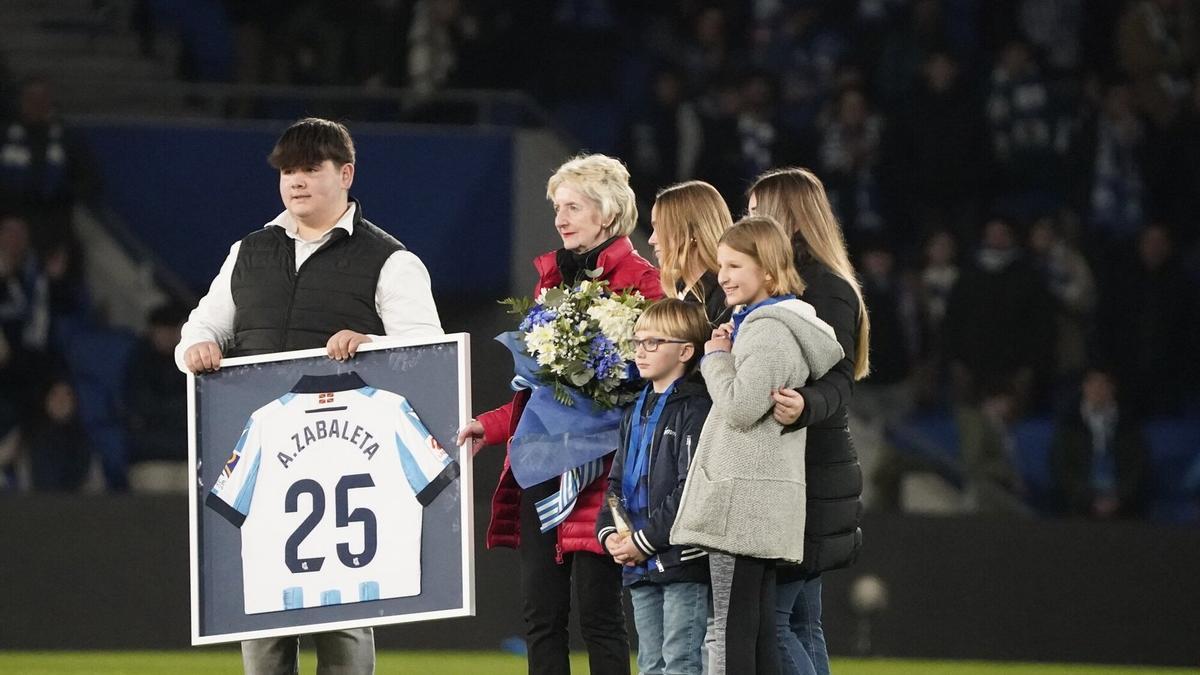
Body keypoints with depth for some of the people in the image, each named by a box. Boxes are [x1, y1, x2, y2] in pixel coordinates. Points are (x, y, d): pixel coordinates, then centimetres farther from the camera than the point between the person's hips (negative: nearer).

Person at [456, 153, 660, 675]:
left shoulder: (638, 281, -5)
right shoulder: (551, 278, 18)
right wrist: (488, 427, 12)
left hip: (598, 472, -7)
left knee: (597, 614, -6)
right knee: (540, 615, 5)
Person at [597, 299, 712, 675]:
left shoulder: (695, 409, -10)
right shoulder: (636, 413, 18)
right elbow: (617, 481, 21)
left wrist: (645, 541, -16)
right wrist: (609, 533, 2)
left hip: (683, 560, -9)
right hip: (641, 571, 9)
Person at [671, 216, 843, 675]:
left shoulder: (768, 331, -13)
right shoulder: (758, 322, 20)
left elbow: (740, 407, -20)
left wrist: (716, 358, -7)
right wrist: (722, 356, 13)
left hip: (743, 499, -11)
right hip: (760, 504, 11)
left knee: (730, 629, -10)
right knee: (758, 629, 9)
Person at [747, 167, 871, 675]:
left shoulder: (828, 289, -11)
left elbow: (838, 382, -22)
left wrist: (806, 406, -42)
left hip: (809, 482, -10)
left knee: (768, 617, -14)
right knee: (799, 623, 9)